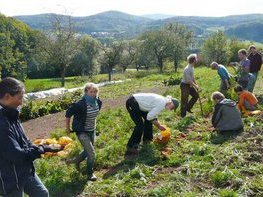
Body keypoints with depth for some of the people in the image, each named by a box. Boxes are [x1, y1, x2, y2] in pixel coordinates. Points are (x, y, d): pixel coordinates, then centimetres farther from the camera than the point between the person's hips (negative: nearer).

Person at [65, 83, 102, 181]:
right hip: (82, 132, -7)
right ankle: (90, 174, 13)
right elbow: (68, 114, -15)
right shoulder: (80, 104, -27)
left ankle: (77, 160, 50)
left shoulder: (98, 102, -8)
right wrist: (68, 128, -7)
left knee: (88, 151, 21)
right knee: (91, 153, -7)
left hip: (92, 130, 7)